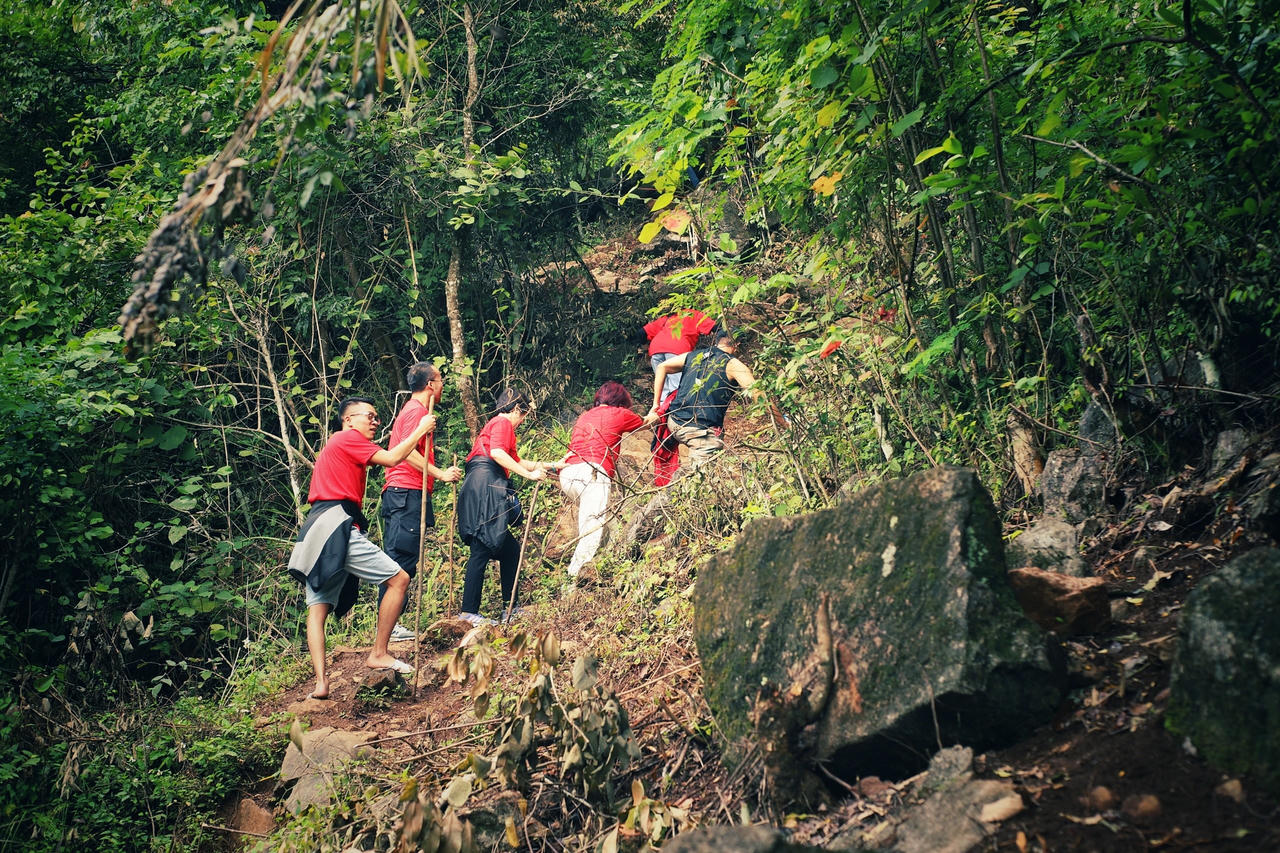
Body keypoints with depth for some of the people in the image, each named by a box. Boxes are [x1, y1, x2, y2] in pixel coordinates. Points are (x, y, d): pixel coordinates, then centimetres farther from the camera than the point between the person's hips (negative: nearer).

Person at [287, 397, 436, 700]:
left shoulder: (336, 444, 30)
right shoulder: (348, 438, 0)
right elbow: (392, 459, -9)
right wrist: (421, 429, 1)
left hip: (317, 533, 11)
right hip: (336, 528, -10)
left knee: (318, 607, 1)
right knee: (398, 579, -6)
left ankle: (320, 682, -7)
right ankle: (379, 654, -2)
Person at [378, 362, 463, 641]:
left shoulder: (412, 409, 24)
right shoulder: (417, 410, -7)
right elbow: (409, 451, -19)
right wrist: (440, 474, -18)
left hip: (400, 493, 11)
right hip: (407, 492, -11)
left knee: (399, 561, 8)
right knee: (402, 559, -12)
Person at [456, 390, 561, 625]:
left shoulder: (495, 424, 31)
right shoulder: (502, 423, 0)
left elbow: (516, 461, 40)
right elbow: (497, 453, -19)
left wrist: (546, 466, 46)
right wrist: (529, 473, -16)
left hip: (487, 493, 11)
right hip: (485, 488, -11)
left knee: (510, 550, 14)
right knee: (482, 550, -12)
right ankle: (468, 612, -13)